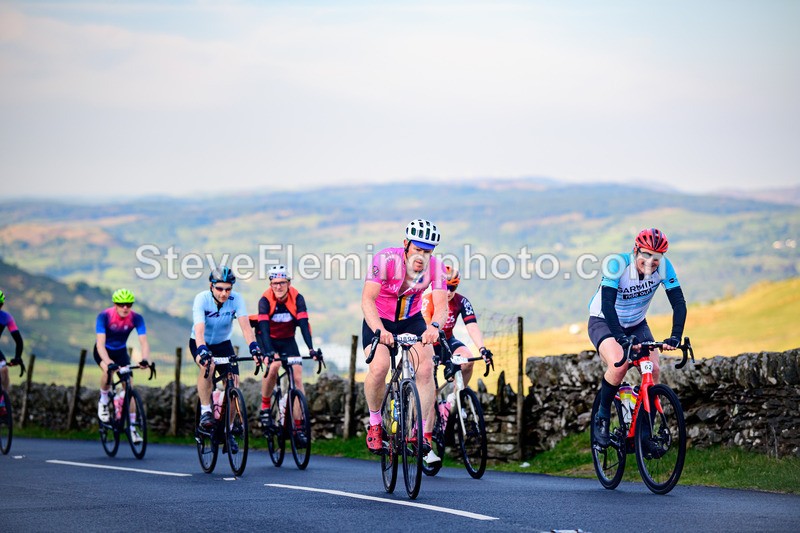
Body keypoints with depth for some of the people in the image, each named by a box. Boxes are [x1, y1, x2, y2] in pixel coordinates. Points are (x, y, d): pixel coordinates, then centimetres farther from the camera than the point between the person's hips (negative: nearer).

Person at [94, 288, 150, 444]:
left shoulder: (136, 318, -23)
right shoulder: (104, 316, -29)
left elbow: (144, 341, -30)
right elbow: (100, 342, -37)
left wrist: (145, 359, -50)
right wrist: (108, 361, -54)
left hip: (121, 351, 2)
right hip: (104, 351, -2)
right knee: (108, 370, -35)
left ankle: (132, 427, -2)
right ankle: (103, 402, -7)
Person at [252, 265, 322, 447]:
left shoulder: (297, 298, -20)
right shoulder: (266, 300, -24)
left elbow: (304, 324, -28)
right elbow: (264, 327, -33)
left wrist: (311, 349, -41)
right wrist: (269, 352, -47)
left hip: (288, 340, 2)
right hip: (267, 339, -2)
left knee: (297, 377, -12)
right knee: (274, 365, -31)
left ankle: (298, 426, -9)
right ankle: (265, 407, -10)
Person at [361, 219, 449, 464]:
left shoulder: (436, 267, -18)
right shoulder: (385, 259, -27)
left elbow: (441, 304, -27)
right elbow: (367, 299, -34)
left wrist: (434, 326, -50)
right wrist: (380, 330, -51)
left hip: (412, 320, 3)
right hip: (379, 321, -3)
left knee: (426, 368, -19)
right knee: (379, 367, -27)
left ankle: (423, 437, -10)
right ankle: (375, 424, -1)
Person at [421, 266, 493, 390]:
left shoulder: (461, 302, -13)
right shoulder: (427, 301, -24)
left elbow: (472, 327, -24)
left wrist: (482, 349, -40)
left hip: (446, 341, 3)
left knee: (467, 359, -25)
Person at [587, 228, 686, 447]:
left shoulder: (664, 267, -19)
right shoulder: (618, 265, -30)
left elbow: (679, 303, -22)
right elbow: (607, 305, -38)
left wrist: (675, 337, -37)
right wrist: (622, 339, -49)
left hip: (636, 325, 4)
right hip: (604, 323, -4)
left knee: (653, 370, -16)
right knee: (619, 365, -31)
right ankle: (602, 416, -8)